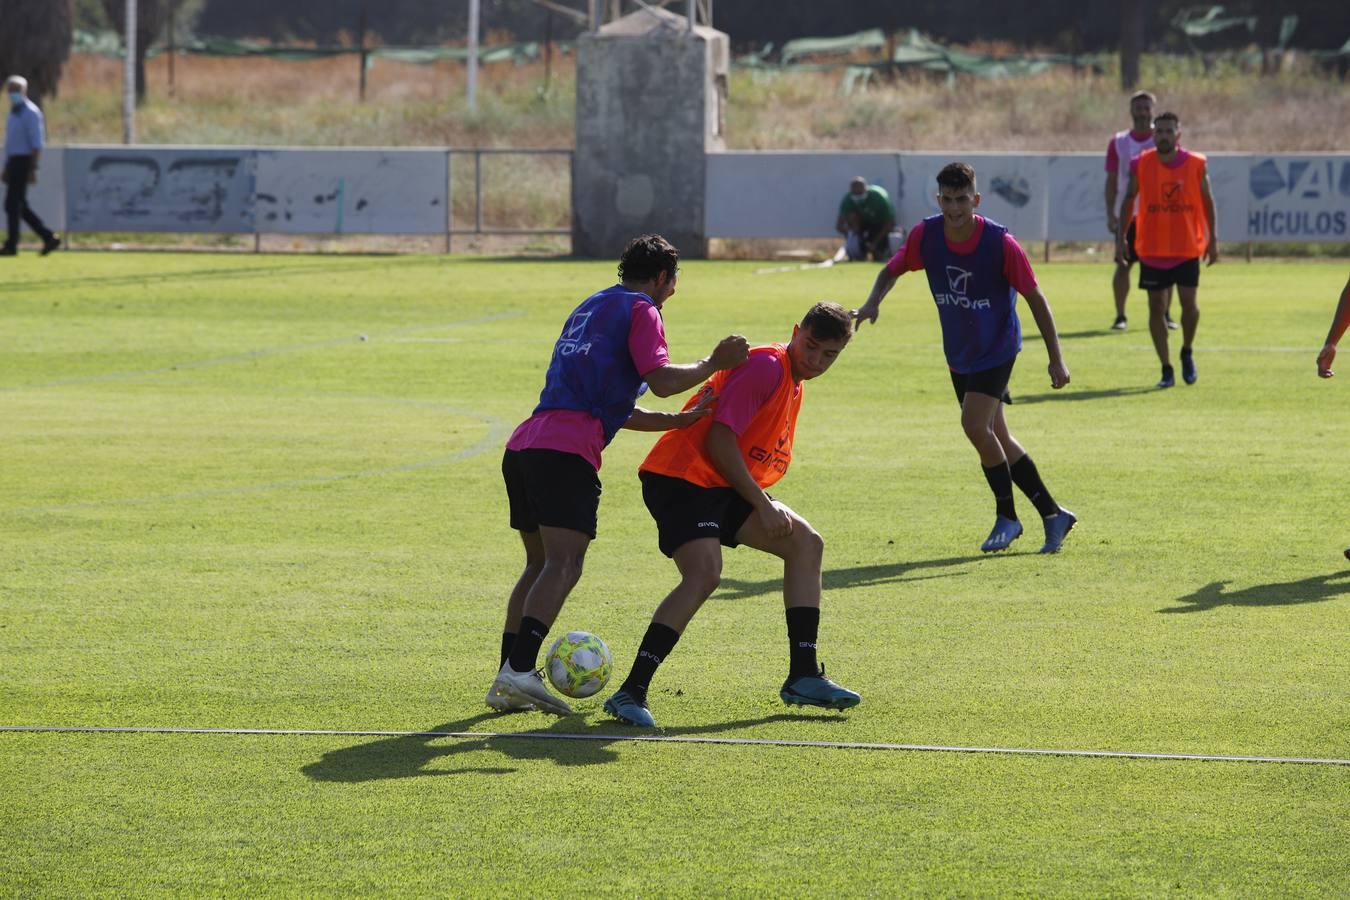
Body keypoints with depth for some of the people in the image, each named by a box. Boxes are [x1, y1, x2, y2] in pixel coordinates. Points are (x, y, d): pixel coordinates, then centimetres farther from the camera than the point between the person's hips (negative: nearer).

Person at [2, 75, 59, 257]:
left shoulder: (30, 113, -10)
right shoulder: (14, 112, 18)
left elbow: (36, 143, -16)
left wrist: (33, 169, -21)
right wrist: (6, 169, 22)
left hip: (24, 161, -9)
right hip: (13, 161, 9)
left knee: (13, 204, -8)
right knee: (19, 205, 8)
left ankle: (11, 245, -4)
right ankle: (48, 238, 10)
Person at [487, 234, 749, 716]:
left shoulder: (590, 308, 32)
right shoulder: (641, 310, 6)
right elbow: (661, 379, -9)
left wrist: (679, 420, 35)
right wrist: (713, 364, 4)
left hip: (523, 445, 9)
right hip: (568, 450, -9)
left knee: (540, 563, 16)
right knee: (563, 564, -13)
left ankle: (507, 680, 11)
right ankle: (519, 671, -28)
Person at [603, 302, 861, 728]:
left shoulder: (794, 385, 16)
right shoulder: (766, 366, -15)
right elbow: (719, 440, -20)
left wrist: (768, 507, 10)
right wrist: (762, 505, -17)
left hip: (721, 485, 10)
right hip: (681, 477, -10)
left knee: (806, 543, 8)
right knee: (704, 572, -29)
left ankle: (803, 677, 9)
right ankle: (631, 692, -31)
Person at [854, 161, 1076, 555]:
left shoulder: (1000, 243, -22)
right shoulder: (925, 235, -11)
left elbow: (1035, 298, -14)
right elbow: (892, 270, 6)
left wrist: (1056, 359, -16)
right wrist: (872, 303, -15)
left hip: (997, 347, -5)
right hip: (959, 352, 5)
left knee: (975, 425, -20)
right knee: (996, 436, 8)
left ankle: (1007, 517, -2)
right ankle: (1053, 514, 20)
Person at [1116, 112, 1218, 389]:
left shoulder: (1196, 164, -4)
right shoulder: (1141, 165, -3)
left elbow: (1207, 201, 6)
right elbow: (1129, 200, 5)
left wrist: (1212, 239, 5)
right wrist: (1121, 238, 0)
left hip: (1187, 248, -1)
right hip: (1151, 250, 1)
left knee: (1189, 303, -7)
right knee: (1156, 307, 0)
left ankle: (1187, 353, 21)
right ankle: (1166, 369, 10)